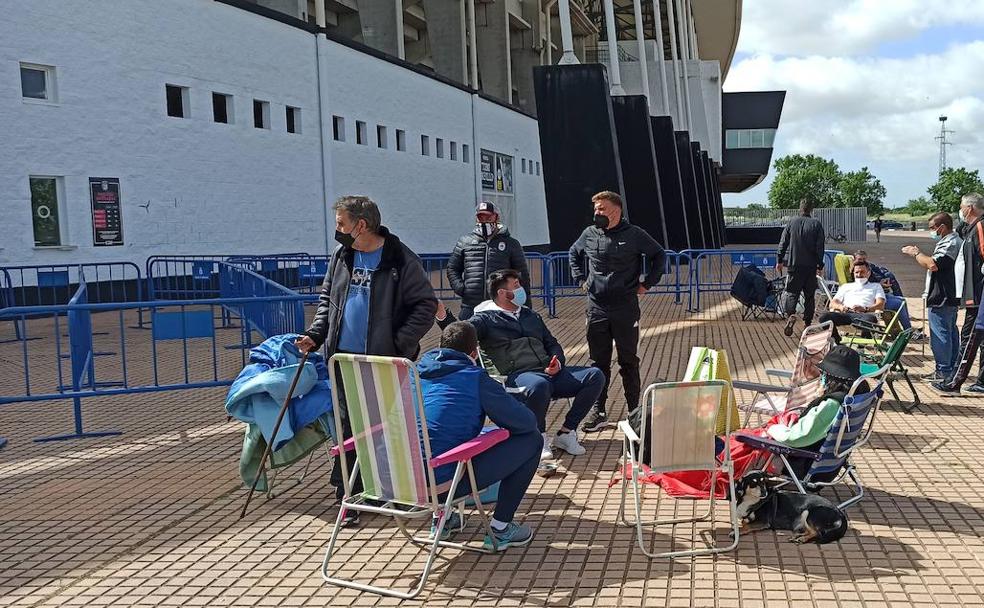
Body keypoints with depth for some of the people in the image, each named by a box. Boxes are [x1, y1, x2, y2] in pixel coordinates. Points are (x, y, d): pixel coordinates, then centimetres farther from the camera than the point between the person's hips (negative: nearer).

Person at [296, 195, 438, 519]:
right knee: (348, 427, 8)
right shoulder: (341, 256, 9)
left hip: (386, 362, -5)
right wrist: (315, 334, 4)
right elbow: (327, 299, 19)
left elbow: (426, 305, -8)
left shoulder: (401, 260, -9)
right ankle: (348, 496, 17)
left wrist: (399, 344, -17)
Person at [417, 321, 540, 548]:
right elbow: (527, 422, -2)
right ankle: (500, 529, 10)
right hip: (445, 483, -7)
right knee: (531, 439, 4)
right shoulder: (475, 378, -7)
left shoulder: (415, 371, 11)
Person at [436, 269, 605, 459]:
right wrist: (443, 316, -28)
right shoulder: (486, 319, 9)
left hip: (550, 373, 6)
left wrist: (557, 362, 5)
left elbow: (552, 344, 29)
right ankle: (540, 437, -15)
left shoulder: (532, 316, 29)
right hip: (518, 375, -6)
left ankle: (566, 433, -6)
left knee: (595, 375, -12)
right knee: (539, 385, -41)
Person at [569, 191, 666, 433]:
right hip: (596, 309, 3)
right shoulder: (589, 234, 4)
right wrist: (580, 279, 13)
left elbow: (659, 255, 7)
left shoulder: (634, 235, -5)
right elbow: (574, 254, 24)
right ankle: (599, 413, 15)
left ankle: (634, 412, 15)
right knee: (599, 363, 7)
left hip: (626, 310, -3)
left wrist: (647, 283, 1)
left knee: (629, 362, 6)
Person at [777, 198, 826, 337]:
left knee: (791, 292, 2)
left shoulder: (792, 223, 0)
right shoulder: (816, 224, -2)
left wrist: (779, 261, 10)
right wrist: (820, 265, 5)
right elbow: (820, 247, -2)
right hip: (811, 266, 0)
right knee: (810, 295, 10)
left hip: (794, 264, 0)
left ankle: (790, 314, -24)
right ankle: (808, 323, 14)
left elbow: (783, 243, 2)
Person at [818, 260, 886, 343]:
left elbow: (881, 305, 11)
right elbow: (832, 303, 22)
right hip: (845, 314, 2)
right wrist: (840, 306, -5)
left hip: (864, 315, -2)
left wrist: (865, 309, -11)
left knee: (871, 319, -42)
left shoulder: (876, 286, 30)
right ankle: (837, 341, -30)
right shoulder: (846, 286, 35)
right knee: (824, 317, -31)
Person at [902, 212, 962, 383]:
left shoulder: (949, 244, -18)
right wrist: (918, 254, 11)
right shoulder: (954, 241, 18)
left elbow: (933, 264, -29)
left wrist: (915, 253, -15)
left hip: (941, 298, -11)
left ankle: (943, 371, -3)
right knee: (951, 333, 15)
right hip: (949, 298, 11)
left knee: (940, 334, -7)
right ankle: (952, 369, 23)